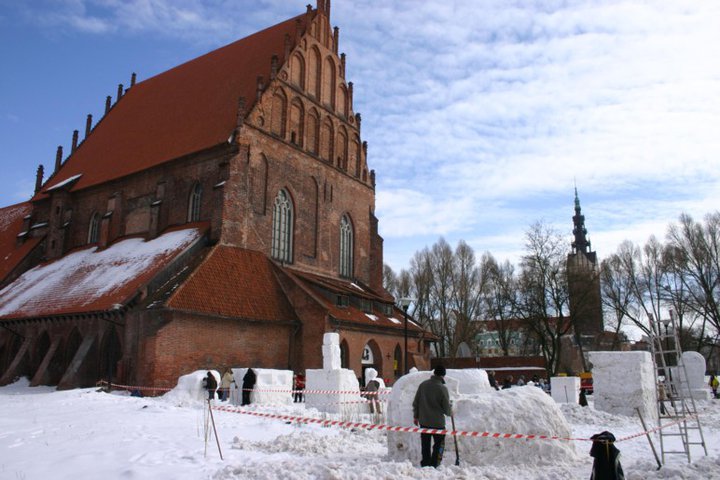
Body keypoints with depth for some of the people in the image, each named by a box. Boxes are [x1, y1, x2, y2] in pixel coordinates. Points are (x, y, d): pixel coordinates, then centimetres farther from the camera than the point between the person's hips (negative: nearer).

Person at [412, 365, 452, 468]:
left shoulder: (423, 385, -1)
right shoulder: (442, 388, -15)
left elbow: (416, 402, 4)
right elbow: (446, 408, -9)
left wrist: (416, 416, 16)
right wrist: (450, 413, 13)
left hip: (423, 421, 4)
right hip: (437, 422, -4)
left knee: (425, 444, 16)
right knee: (439, 444, 11)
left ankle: (425, 464, 21)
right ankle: (434, 464, 7)